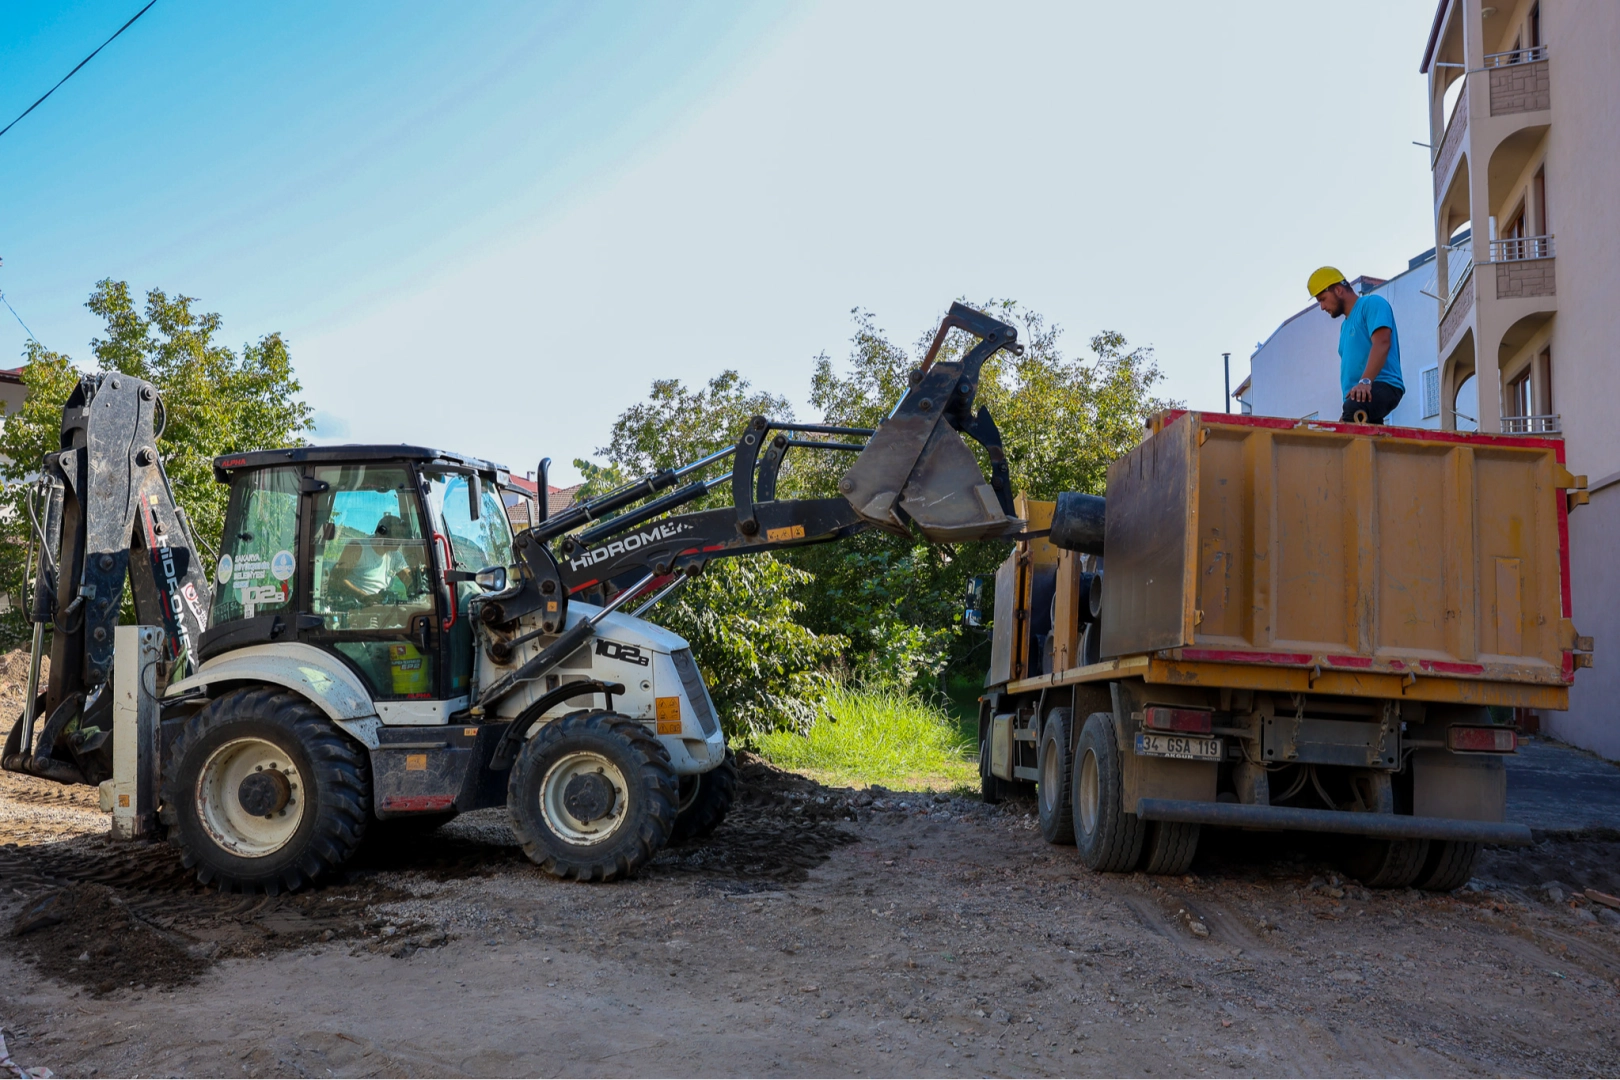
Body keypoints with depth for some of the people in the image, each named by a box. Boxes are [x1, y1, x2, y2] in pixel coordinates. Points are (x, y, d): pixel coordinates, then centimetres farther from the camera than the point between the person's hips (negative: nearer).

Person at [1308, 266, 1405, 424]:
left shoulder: (1372, 303, 4)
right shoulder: (1346, 325, 31)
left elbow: (1382, 343, -12)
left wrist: (1365, 381, -27)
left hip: (1382, 385, -8)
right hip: (1357, 392, 8)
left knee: (1353, 410, -39)